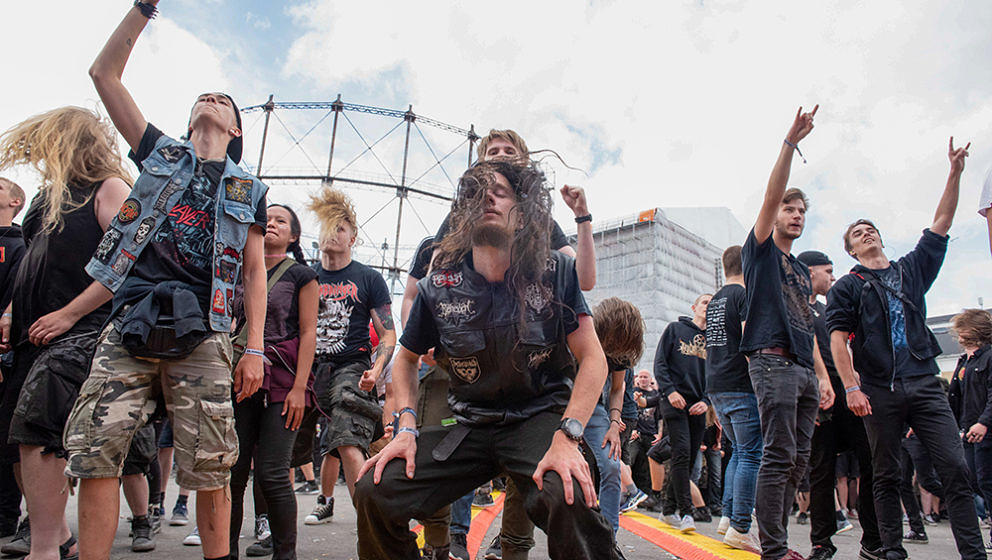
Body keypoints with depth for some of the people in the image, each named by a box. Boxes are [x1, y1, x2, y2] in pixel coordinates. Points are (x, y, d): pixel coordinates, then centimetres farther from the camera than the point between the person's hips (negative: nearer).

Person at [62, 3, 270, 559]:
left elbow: (255, 272, 12)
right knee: (94, 454, -6)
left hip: (200, 336, -1)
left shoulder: (250, 190, 17)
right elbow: (105, 73, 16)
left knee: (210, 471, -3)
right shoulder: (162, 153, 19)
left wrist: (255, 348, 2)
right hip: (130, 325, 2)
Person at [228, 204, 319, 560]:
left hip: (282, 381, -4)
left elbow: (308, 333, -2)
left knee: (271, 475, -7)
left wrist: (299, 387, -11)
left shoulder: (301, 274, 4)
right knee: (232, 471, 1)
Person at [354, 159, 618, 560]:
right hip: (470, 425, 3)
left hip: (541, 417, -2)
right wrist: (405, 428, -2)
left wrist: (567, 437, -21)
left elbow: (592, 358, -7)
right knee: (374, 492, -16)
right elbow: (407, 359, 14)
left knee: (569, 500, -36)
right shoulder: (438, 287, 0)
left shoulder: (555, 272, -6)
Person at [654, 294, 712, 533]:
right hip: (674, 402, -5)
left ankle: (669, 510, 17)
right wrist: (670, 390, -13)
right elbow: (660, 362, 0)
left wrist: (707, 401, -3)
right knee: (682, 453, -15)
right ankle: (686, 512, -13)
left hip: (698, 406, 5)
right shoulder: (675, 329, 6)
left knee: (689, 459, 6)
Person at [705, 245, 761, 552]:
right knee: (751, 455, -4)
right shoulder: (744, 295, -7)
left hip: (716, 387, 8)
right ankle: (740, 527, -4)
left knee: (738, 451, 17)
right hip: (741, 386, -8)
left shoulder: (714, 301, 18)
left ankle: (728, 517, 15)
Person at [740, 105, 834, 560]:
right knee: (779, 455, -11)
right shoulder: (761, 250, 7)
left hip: (803, 369, 8)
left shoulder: (801, 271, 26)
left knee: (798, 460, 7)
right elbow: (771, 197, -8)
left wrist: (823, 376, 15)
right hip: (773, 360, -8)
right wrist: (790, 142, -13)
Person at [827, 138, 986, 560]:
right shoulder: (847, 287, 7)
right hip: (879, 391, -2)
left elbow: (941, 225, 14)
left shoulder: (911, 269, 18)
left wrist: (955, 174, 6)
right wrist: (851, 387, -13)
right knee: (886, 477, 4)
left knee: (956, 468, -6)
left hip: (924, 383, 3)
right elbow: (838, 339, -3)